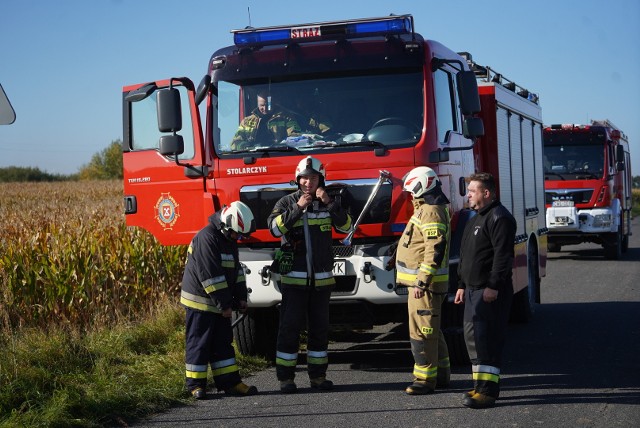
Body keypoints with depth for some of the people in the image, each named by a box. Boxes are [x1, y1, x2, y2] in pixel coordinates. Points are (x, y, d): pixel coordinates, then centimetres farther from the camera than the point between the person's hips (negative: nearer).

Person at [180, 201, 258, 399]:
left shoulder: (229, 240, 10)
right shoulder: (207, 238, -21)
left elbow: (236, 270, 18)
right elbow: (210, 276, -23)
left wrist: (240, 298, 9)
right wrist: (224, 305, -20)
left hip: (219, 303, 9)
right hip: (201, 301, -9)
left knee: (223, 342, 9)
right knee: (199, 343, -2)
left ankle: (229, 382, 12)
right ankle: (195, 384, 4)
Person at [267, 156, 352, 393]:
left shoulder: (329, 203, 8)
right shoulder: (287, 203, 0)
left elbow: (345, 226, -6)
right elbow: (275, 228, -16)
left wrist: (329, 203, -16)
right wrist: (298, 208, -21)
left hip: (321, 278, 3)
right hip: (294, 277, -3)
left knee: (319, 327, 8)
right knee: (290, 327, -3)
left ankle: (318, 375, 16)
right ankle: (285, 377, 1)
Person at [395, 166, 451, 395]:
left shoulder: (431, 212, -18)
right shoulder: (426, 209, 16)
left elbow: (435, 250, -25)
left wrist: (422, 281, -26)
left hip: (425, 283, -11)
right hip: (421, 280, 11)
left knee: (422, 331, -9)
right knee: (431, 330, 17)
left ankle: (425, 379, -6)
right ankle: (441, 374, 26)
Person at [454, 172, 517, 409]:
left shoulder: (500, 218, -12)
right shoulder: (476, 219, 21)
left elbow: (503, 255, -20)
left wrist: (493, 286, -24)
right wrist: (462, 285, 22)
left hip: (491, 292, -10)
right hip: (474, 289, 10)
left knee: (487, 338, -12)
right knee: (473, 336, 11)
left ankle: (488, 390, -13)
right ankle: (481, 386, 18)